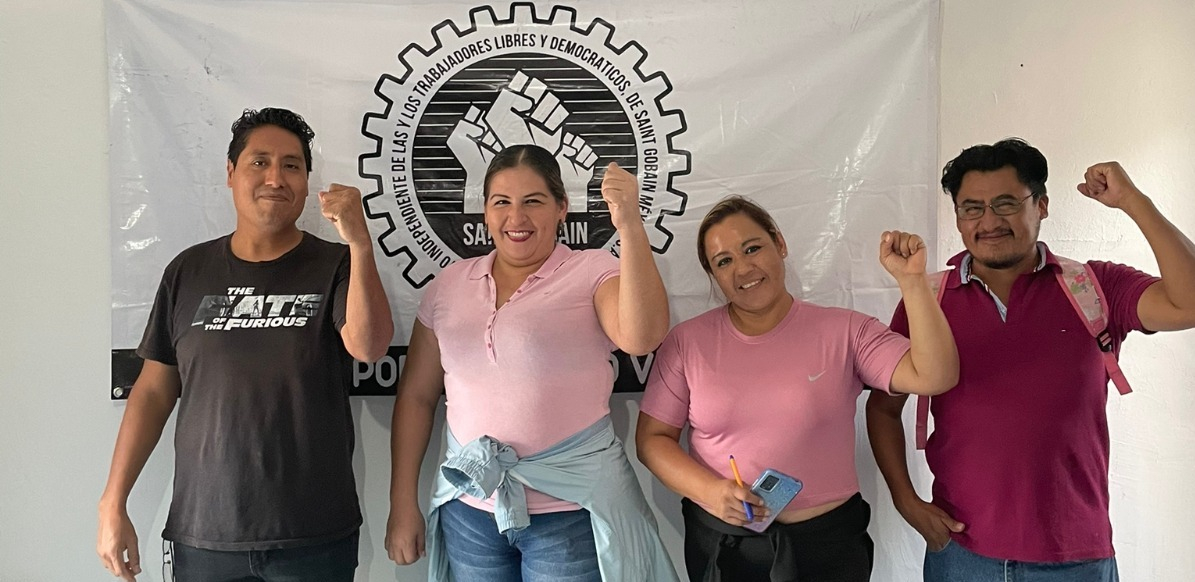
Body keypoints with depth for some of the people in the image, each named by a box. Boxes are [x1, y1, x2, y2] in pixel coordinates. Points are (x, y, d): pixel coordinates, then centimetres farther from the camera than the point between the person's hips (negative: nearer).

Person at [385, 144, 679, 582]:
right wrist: (403, 505, 8)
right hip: (469, 508, 4)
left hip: (573, 509, -3)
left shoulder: (593, 273, -6)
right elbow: (416, 396, 8)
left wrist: (629, 226, -32)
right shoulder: (450, 284, 5)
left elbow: (641, 337, -26)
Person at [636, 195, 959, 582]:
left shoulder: (845, 332, -6)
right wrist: (709, 491, -17)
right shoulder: (686, 342, -4)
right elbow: (652, 438, -1)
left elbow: (934, 377, -15)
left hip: (828, 543, 0)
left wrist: (911, 280, -22)